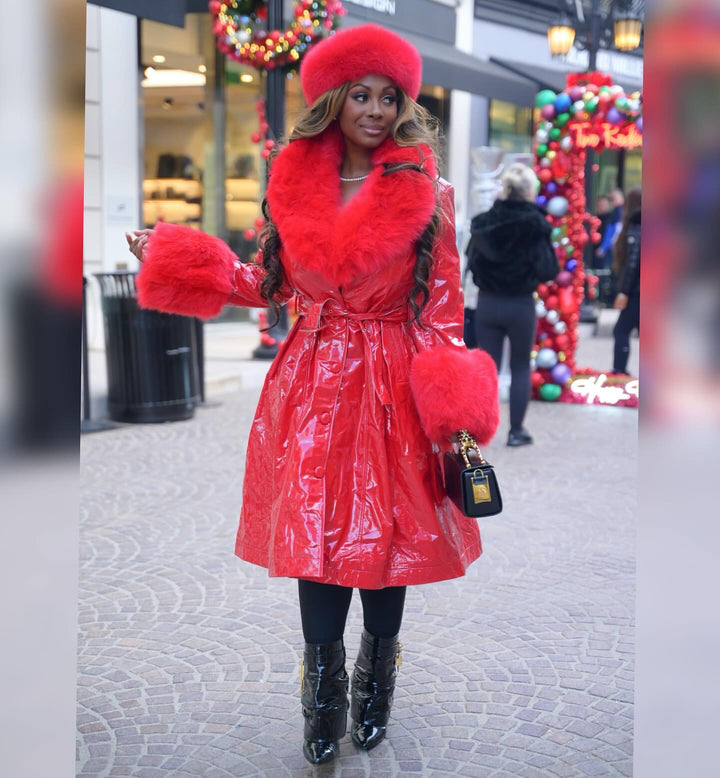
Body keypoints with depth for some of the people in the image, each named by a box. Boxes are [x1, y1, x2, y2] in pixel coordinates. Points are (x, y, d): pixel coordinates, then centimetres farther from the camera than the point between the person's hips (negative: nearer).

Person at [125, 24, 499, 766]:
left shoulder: (425, 194, -4)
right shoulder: (295, 183, 2)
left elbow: (442, 311, -4)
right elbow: (269, 284, 12)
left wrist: (454, 404, -14)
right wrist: (180, 260, 5)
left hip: (392, 390, -2)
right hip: (314, 388, 2)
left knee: (385, 534, 7)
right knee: (316, 537, 5)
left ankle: (374, 700, 32)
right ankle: (323, 710, 23)